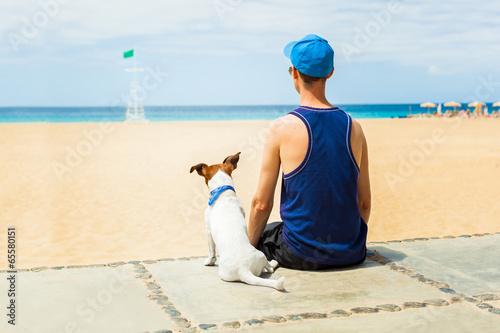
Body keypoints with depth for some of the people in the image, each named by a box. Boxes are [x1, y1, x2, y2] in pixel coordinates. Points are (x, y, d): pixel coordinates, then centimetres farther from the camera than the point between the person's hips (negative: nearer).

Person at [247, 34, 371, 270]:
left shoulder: (282, 128, -13)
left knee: (259, 235, 25)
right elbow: (365, 203, 6)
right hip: (351, 255, 5)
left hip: (302, 255, -4)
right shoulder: (354, 128, -1)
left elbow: (262, 204, -9)